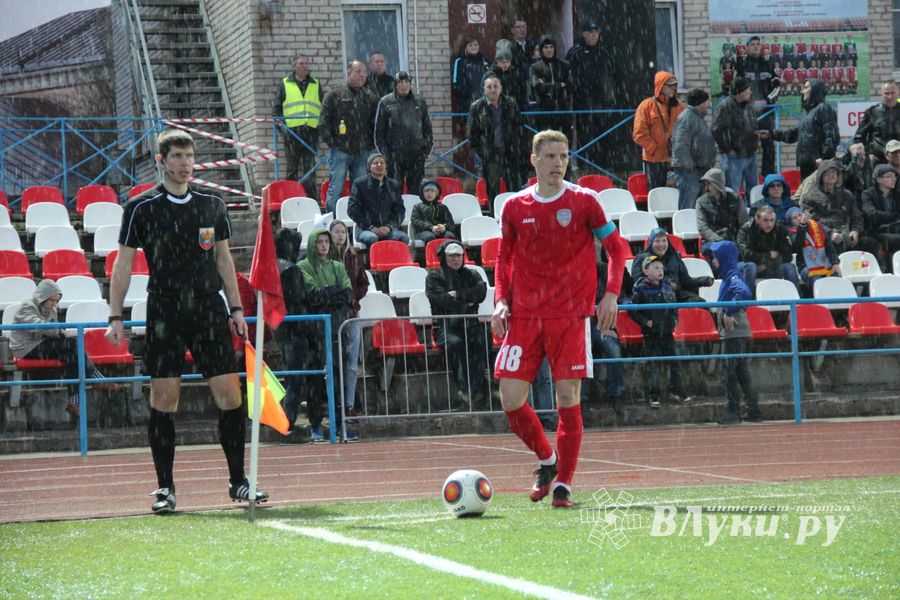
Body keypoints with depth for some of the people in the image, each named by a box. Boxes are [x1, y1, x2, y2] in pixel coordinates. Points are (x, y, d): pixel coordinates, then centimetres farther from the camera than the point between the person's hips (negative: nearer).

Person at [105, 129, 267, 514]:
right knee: (164, 397, -4)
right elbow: (123, 263, 3)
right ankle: (165, 487, 5)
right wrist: (115, 317, -3)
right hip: (164, 312, -2)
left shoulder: (212, 204, 10)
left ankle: (238, 481, 9)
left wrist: (236, 309, 13)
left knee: (229, 393, -2)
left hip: (209, 310, 3)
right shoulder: (142, 207, 1)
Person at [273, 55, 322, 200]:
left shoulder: (316, 85, 17)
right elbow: (276, 107, 10)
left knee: (310, 169, -1)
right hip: (292, 131, -2)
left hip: (312, 130, 2)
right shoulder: (285, 84, 10)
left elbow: (324, 107, 21)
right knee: (292, 168, -1)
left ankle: (311, 198, -1)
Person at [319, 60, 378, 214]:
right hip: (340, 150, -3)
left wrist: (372, 143, 6)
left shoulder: (370, 97, 12)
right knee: (335, 190, -5)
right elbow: (324, 122, 0)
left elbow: (376, 123, 16)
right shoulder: (335, 95, 3)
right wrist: (331, 142, -6)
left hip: (362, 151, 3)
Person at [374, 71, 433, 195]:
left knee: (416, 189, 6)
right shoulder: (385, 103, 2)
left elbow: (427, 127, 15)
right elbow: (379, 130, 2)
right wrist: (383, 151, -4)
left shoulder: (420, 102, 9)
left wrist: (427, 148, 6)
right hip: (394, 155, -2)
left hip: (416, 153, 2)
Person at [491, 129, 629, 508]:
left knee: (568, 399, -7)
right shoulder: (515, 207, 6)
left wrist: (611, 295, -8)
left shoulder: (583, 201, -1)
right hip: (524, 316, 3)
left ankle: (563, 484, 4)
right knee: (511, 399, -4)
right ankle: (547, 460, 21)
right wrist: (501, 300, 2)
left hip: (570, 315, -2)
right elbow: (504, 259, 17)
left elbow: (616, 249, 5)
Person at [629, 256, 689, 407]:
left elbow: (674, 306, 24)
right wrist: (645, 322, -15)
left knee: (674, 362, 7)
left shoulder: (667, 288, 10)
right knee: (653, 366, -4)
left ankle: (675, 392, 19)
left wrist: (675, 320, 8)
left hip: (667, 332, 5)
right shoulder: (641, 289, -7)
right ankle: (653, 396, 2)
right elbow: (632, 310, -8)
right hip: (651, 334, -5)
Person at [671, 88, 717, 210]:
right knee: (687, 208, -11)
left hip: (700, 169, 11)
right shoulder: (686, 118, -13)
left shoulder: (698, 118, 21)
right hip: (688, 169, -11)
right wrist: (689, 166, -23)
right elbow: (680, 145, -22)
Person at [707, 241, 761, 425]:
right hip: (732, 332, 10)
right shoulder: (727, 277, 14)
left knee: (729, 371, -6)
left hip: (734, 332, -10)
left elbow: (744, 292, -32)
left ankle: (733, 411, -3)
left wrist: (729, 312, -26)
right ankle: (754, 410, 15)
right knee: (741, 370, 12)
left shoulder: (733, 277, -15)